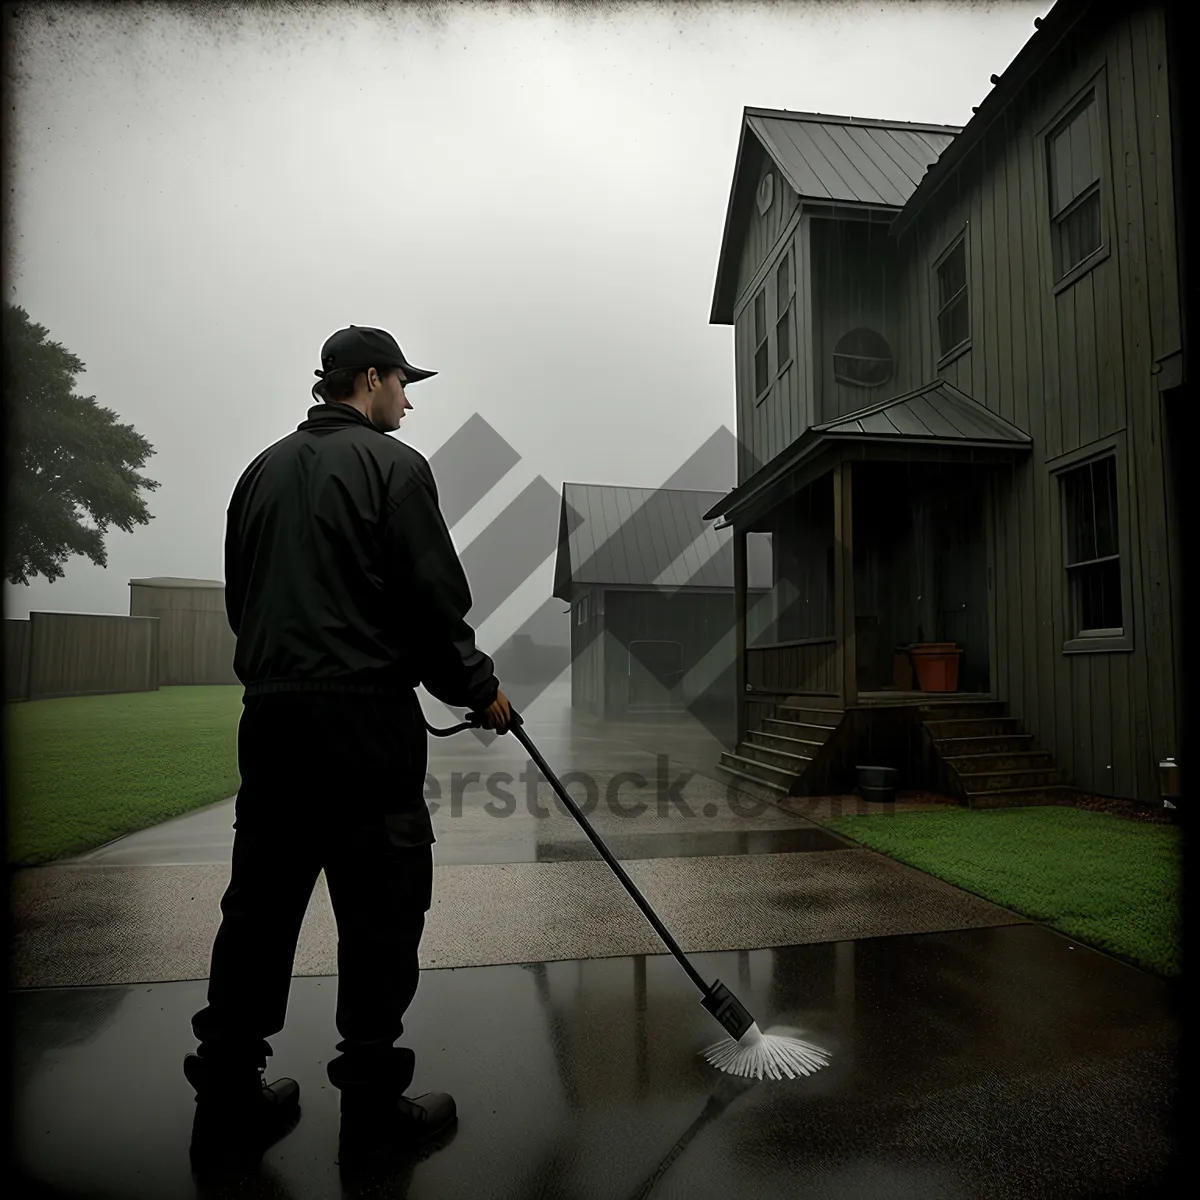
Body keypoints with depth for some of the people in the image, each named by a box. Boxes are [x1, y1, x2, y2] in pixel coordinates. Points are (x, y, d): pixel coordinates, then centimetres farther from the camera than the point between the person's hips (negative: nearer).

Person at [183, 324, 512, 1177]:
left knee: (260, 902, 13)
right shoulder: (393, 465, -4)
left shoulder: (263, 469, 17)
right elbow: (434, 600, -10)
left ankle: (229, 1098, 25)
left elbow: (240, 595, 18)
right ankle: (373, 1106, 13)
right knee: (382, 908, 3)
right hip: (366, 716, -7)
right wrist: (480, 688, 2)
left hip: (270, 714, 8)